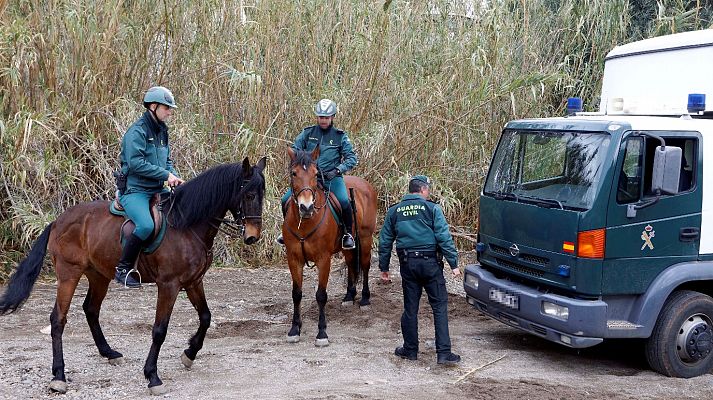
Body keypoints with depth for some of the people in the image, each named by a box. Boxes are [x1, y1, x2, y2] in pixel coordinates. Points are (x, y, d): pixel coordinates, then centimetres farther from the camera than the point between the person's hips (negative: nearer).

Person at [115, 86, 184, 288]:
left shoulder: (162, 131, 15)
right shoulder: (137, 131, -12)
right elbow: (135, 163, -21)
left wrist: (174, 177, 2)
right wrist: (165, 174, -19)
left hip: (157, 190, 9)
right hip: (134, 190, -9)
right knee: (146, 225, -31)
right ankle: (123, 269, -14)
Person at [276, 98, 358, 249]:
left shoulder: (340, 136, 1)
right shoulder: (308, 133, 5)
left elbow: (352, 158, -1)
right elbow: (294, 151, 7)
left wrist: (338, 170, -15)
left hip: (332, 177, -2)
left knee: (344, 201, -29)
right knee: (286, 200, -10)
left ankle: (348, 233, -5)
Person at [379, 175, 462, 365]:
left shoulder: (394, 211, 8)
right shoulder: (431, 209, -4)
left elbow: (385, 241, 11)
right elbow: (444, 238, -9)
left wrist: (384, 267, 18)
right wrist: (454, 264, -6)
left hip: (407, 264, 4)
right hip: (430, 263, -3)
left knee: (410, 308, 12)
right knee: (440, 307, 1)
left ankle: (410, 349, 19)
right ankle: (444, 353, -3)